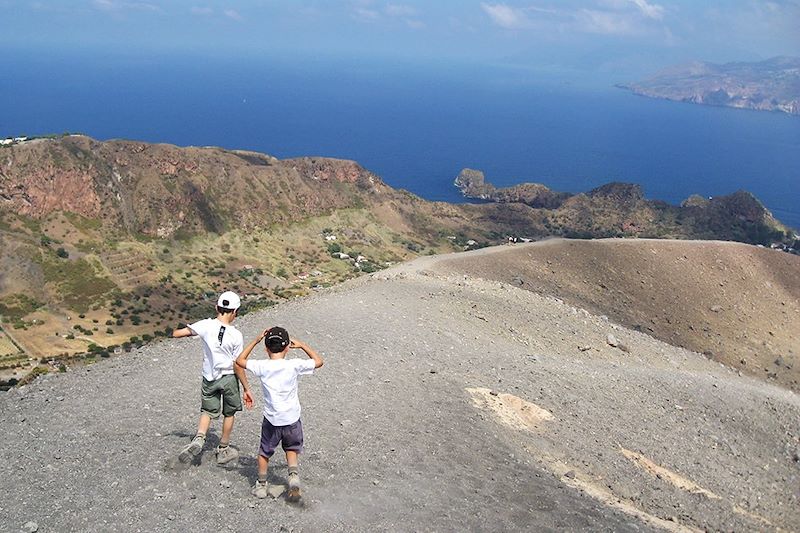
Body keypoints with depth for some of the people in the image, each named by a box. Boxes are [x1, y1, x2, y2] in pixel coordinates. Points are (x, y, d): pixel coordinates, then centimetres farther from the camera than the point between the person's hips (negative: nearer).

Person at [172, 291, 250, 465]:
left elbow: (176, 334, -7)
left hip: (209, 379, 2)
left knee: (207, 411, 18)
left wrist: (190, 332, 15)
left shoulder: (206, 325, -12)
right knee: (229, 413, 17)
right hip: (229, 378, -2)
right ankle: (223, 450, 26)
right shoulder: (236, 335, -15)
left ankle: (199, 438, -8)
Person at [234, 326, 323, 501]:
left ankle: (261, 485, 29)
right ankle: (294, 475, 4)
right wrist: (301, 345, 10)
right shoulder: (294, 365, -11)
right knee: (291, 448, 24)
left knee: (264, 452, 20)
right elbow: (318, 361, 4)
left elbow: (239, 361, 7)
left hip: (271, 419, 0)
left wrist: (256, 340, 8)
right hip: (292, 419, 0)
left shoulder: (262, 366, -9)